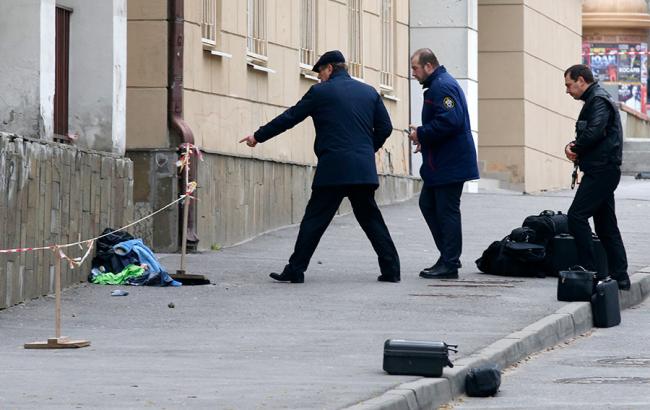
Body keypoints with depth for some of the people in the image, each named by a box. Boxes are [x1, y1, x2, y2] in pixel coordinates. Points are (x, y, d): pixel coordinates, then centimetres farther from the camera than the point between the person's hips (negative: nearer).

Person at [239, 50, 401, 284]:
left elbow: (289, 118, 6)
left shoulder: (321, 92, 1)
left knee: (314, 220, 0)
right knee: (370, 219, 10)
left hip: (333, 168, -4)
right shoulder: (369, 92, 13)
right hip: (364, 168, 4)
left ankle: (295, 270, -1)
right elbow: (385, 127, 12)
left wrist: (258, 137, 15)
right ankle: (391, 269, 4)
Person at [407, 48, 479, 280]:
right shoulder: (439, 84, 17)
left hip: (449, 165, -11)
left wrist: (421, 134, -17)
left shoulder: (442, 87, -17)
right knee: (428, 204, 16)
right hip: (440, 163, 11)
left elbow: (449, 121, -27)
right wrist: (423, 137, 12)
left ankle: (449, 265, 0)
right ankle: (449, 256, 20)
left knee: (447, 211, -5)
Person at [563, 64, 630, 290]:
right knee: (606, 225, 11)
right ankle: (619, 277, 12)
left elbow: (595, 132, -24)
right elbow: (587, 135, 22)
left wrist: (574, 147, -7)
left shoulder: (598, 100, -11)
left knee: (576, 216, -15)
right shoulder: (596, 99, 22)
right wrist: (574, 146, 1)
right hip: (605, 170, 11)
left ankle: (589, 271, -16)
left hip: (601, 170, -11)